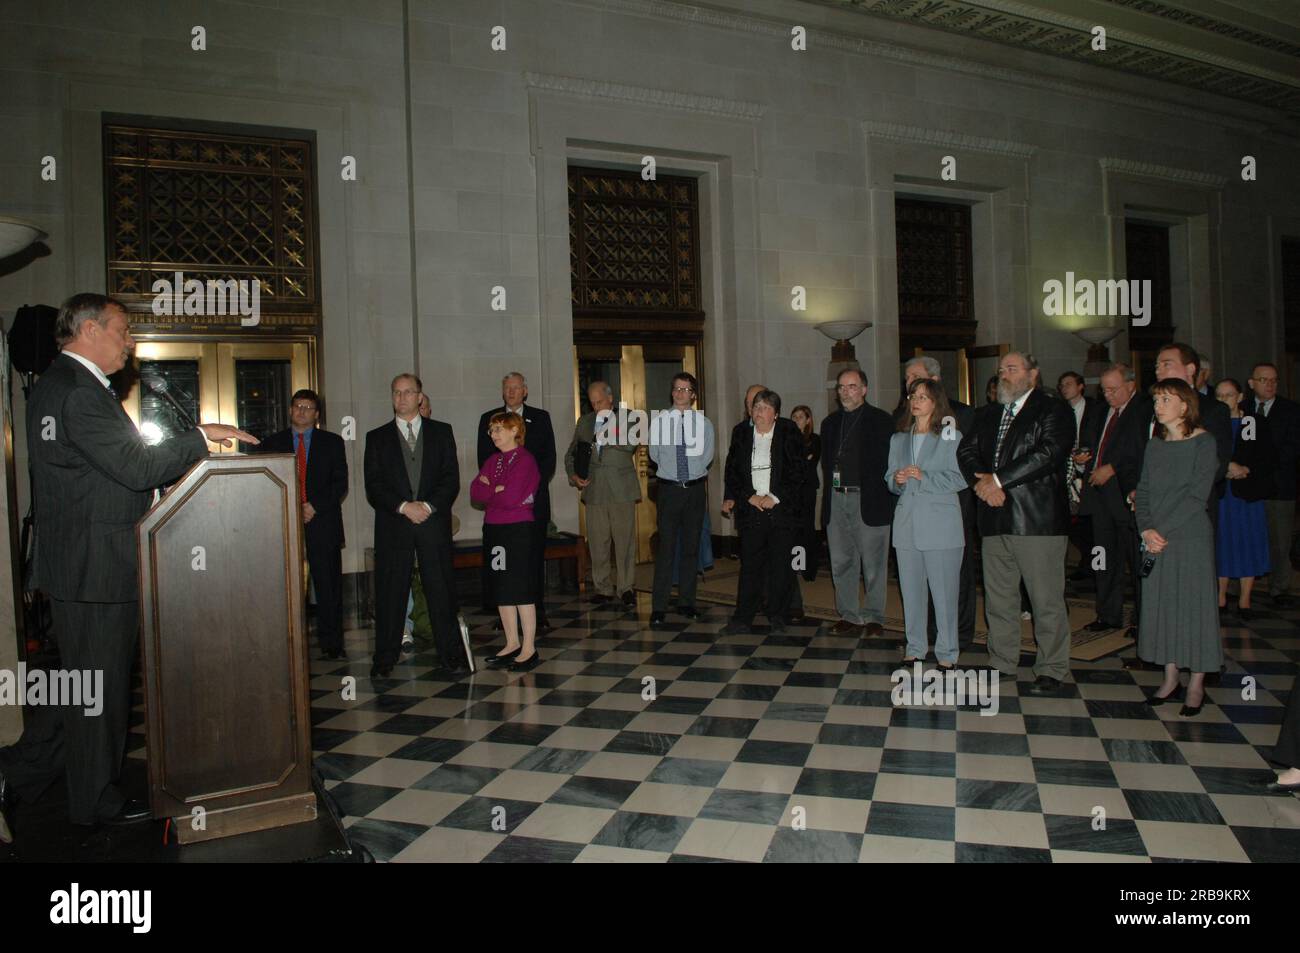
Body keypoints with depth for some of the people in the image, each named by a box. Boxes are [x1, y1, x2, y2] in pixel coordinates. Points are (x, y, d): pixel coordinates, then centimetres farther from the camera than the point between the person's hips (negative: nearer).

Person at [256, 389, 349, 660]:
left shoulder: (332, 442, 12)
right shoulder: (272, 443, 14)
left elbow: (340, 484, 6)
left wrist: (315, 506, -7)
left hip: (322, 522, 0)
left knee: (329, 584, -2)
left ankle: (331, 643, 4)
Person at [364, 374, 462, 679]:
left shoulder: (441, 432, 11)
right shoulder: (377, 437, 11)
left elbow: (451, 478, 4)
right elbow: (373, 486, 3)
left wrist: (428, 505, -11)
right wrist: (403, 507, -12)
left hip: (434, 521, 0)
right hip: (393, 525, 1)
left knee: (441, 590, -1)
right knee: (389, 593, 2)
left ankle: (451, 658, 4)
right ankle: (384, 661, 12)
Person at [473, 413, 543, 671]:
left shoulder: (526, 460, -9)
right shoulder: (492, 461, 14)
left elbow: (511, 498, -18)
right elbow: (475, 492, 4)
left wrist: (488, 490, -1)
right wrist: (499, 490, -11)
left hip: (519, 530, -7)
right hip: (493, 530, 8)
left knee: (522, 589, -4)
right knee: (501, 591, 10)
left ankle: (529, 648, 3)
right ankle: (512, 643, 21)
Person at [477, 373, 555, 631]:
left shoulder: (541, 418, 10)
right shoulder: (488, 419, 10)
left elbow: (549, 457, 6)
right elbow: (484, 460, 6)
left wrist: (533, 485, -7)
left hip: (534, 497, 0)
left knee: (536, 556, 1)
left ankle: (538, 613, 7)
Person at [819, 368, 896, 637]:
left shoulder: (881, 421, -1)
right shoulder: (830, 423, 15)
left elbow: (888, 462, -4)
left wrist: (883, 500, -11)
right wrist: (829, 495, 6)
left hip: (869, 501, -5)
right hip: (837, 500, 5)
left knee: (873, 563, 1)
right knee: (841, 562, 8)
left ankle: (874, 617, 12)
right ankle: (849, 616, 18)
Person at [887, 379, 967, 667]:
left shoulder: (951, 436, 1)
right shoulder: (899, 439, 17)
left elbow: (960, 478, -6)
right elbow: (889, 478, 16)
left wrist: (925, 477, -15)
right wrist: (897, 480, -6)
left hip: (940, 523, -4)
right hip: (907, 523, 5)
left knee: (944, 591, -3)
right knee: (910, 590, 8)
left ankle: (947, 653, 8)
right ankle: (915, 647, 20)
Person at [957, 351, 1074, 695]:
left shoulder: (1053, 411, -1)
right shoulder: (989, 418, 20)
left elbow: (1049, 453, -15)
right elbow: (966, 450, 11)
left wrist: (997, 479, -15)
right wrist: (981, 481, -10)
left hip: (1038, 520, -6)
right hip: (996, 520, 6)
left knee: (1047, 599, -1)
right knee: (998, 597, 11)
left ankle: (1052, 670, 10)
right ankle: (1003, 663, 22)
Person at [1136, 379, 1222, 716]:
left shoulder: (1203, 443, -6)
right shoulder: (1155, 445, 10)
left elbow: (1197, 495, -13)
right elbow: (1143, 491, 7)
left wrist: (1163, 530, -16)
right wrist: (1146, 530, -8)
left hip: (1191, 537, -5)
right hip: (1156, 540, 5)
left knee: (1194, 605, 0)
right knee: (1161, 605, 7)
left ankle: (1196, 685, 9)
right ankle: (1170, 678, 18)